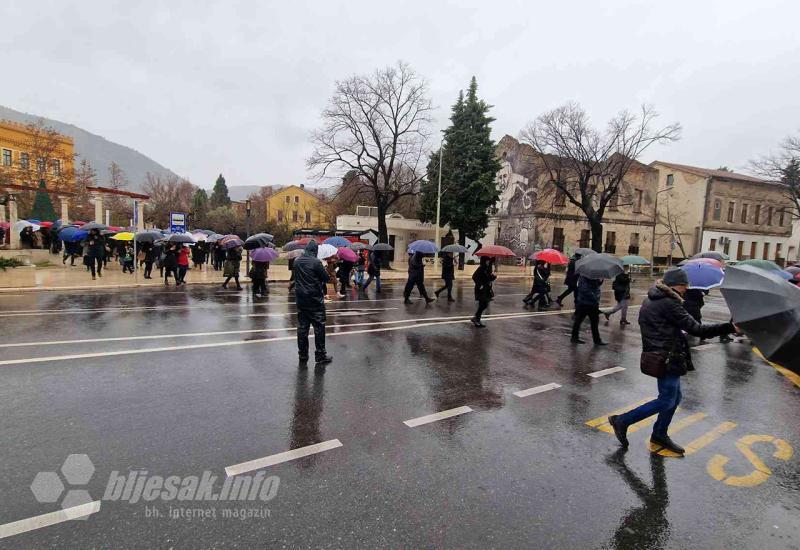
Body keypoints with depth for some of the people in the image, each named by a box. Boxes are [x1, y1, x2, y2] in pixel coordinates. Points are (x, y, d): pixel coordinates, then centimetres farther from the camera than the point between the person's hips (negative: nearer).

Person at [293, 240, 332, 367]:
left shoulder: (297, 262, 4)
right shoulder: (316, 262, -15)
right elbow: (326, 278, -9)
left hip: (300, 299, 6)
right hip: (315, 300, -6)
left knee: (302, 327, 12)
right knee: (319, 328, 2)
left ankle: (302, 355, 19)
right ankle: (320, 356, 5)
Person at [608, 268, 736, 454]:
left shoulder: (651, 300, 10)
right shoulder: (669, 304, -20)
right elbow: (695, 329, -20)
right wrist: (730, 327, -17)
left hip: (658, 355, 10)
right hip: (667, 359, -10)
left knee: (674, 397, 19)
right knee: (666, 401, 0)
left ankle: (660, 435, 30)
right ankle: (622, 421, 4)